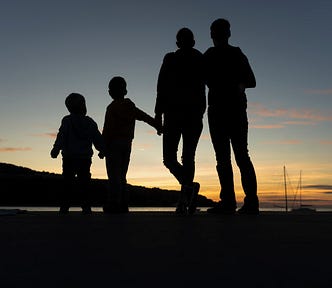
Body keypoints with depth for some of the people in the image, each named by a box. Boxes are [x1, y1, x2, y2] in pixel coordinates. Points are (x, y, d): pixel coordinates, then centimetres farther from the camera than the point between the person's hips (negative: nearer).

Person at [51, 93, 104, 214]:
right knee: (84, 183, 7)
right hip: (86, 158, 3)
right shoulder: (90, 122, 8)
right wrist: (103, 150, 22)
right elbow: (98, 140, 10)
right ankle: (86, 207, 3)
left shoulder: (67, 121, -2)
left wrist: (55, 150, -6)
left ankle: (64, 206, 0)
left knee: (68, 183, 2)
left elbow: (61, 137, -10)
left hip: (69, 158, -2)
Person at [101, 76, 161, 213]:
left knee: (114, 175, -7)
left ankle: (113, 204, -11)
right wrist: (158, 126, 32)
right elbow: (146, 117, 21)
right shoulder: (131, 107, 12)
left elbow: (107, 129, -12)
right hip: (127, 144, 6)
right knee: (121, 176, 11)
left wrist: (103, 147, -11)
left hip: (114, 143, -6)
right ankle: (123, 205, 9)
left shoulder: (111, 108, -5)